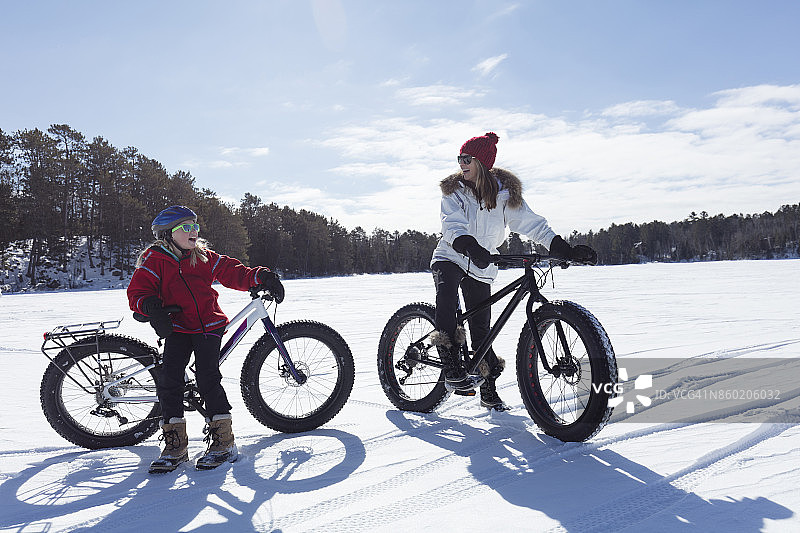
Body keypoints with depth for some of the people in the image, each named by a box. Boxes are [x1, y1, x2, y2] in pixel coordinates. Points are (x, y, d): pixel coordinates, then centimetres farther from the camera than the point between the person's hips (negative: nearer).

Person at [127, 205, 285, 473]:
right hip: (177, 328, 0)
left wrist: (260, 277, -4)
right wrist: (152, 307, -28)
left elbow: (233, 273, 12)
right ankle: (175, 445, 4)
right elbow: (137, 291, -7)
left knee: (208, 378, -12)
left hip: (209, 326, 0)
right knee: (168, 380, -11)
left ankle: (223, 441, -2)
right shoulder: (154, 260, 1)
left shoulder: (204, 257, 8)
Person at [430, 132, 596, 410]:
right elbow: (452, 227, -20)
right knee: (446, 295, -34)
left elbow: (530, 222, -10)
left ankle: (489, 387, 20)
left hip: (481, 267, 1)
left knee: (482, 329, 2)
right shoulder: (454, 190, -5)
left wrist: (566, 249, -22)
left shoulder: (504, 192, -3)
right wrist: (471, 248, -42)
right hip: (450, 258, -1)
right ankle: (452, 369, -34)